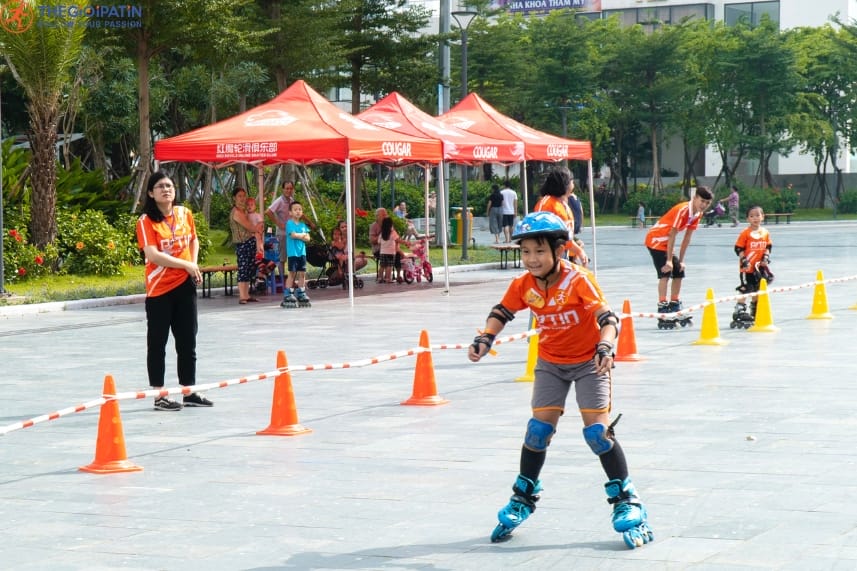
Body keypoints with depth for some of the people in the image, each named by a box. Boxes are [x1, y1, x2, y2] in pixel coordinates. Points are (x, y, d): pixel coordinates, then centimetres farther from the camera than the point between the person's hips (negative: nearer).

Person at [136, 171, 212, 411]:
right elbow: (152, 255, -19)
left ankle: (189, 392, 21)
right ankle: (159, 397, 7)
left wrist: (195, 265, 5)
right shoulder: (146, 221, -10)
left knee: (188, 342, 11)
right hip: (159, 289, -5)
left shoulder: (184, 213, 7)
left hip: (185, 285, 5)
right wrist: (186, 265, -19)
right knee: (157, 344, 1)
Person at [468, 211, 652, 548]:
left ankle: (626, 501, 2)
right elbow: (501, 313, 5)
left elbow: (607, 317, -30)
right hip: (550, 362, 4)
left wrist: (605, 347, -47)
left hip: (588, 361, -4)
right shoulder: (523, 285, -10)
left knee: (597, 431, -12)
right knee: (539, 428, -2)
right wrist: (485, 338, -12)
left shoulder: (578, 280, -24)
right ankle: (523, 498, 17)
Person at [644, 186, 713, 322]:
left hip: (667, 242, 9)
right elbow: (672, 235, -26)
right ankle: (662, 308, -20)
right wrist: (669, 260, -25)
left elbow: (687, 238, 5)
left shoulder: (698, 214, 0)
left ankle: (675, 306, 18)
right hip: (655, 239, -9)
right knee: (665, 273, -18)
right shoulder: (682, 210, -27)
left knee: (679, 272, 10)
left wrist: (681, 260, 4)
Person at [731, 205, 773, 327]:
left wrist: (766, 258, -2)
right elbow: (738, 248, -11)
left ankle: (754, 313, 30)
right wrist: (744, 261, -19)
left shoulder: (765, 233, 5)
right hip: (747, 268, -6)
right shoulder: (745, 233, -11)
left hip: (759, 268, 6)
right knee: (745, 290, -9)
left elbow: (768, 247, 14)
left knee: (757, 291, 15)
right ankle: (739, 313, -6)